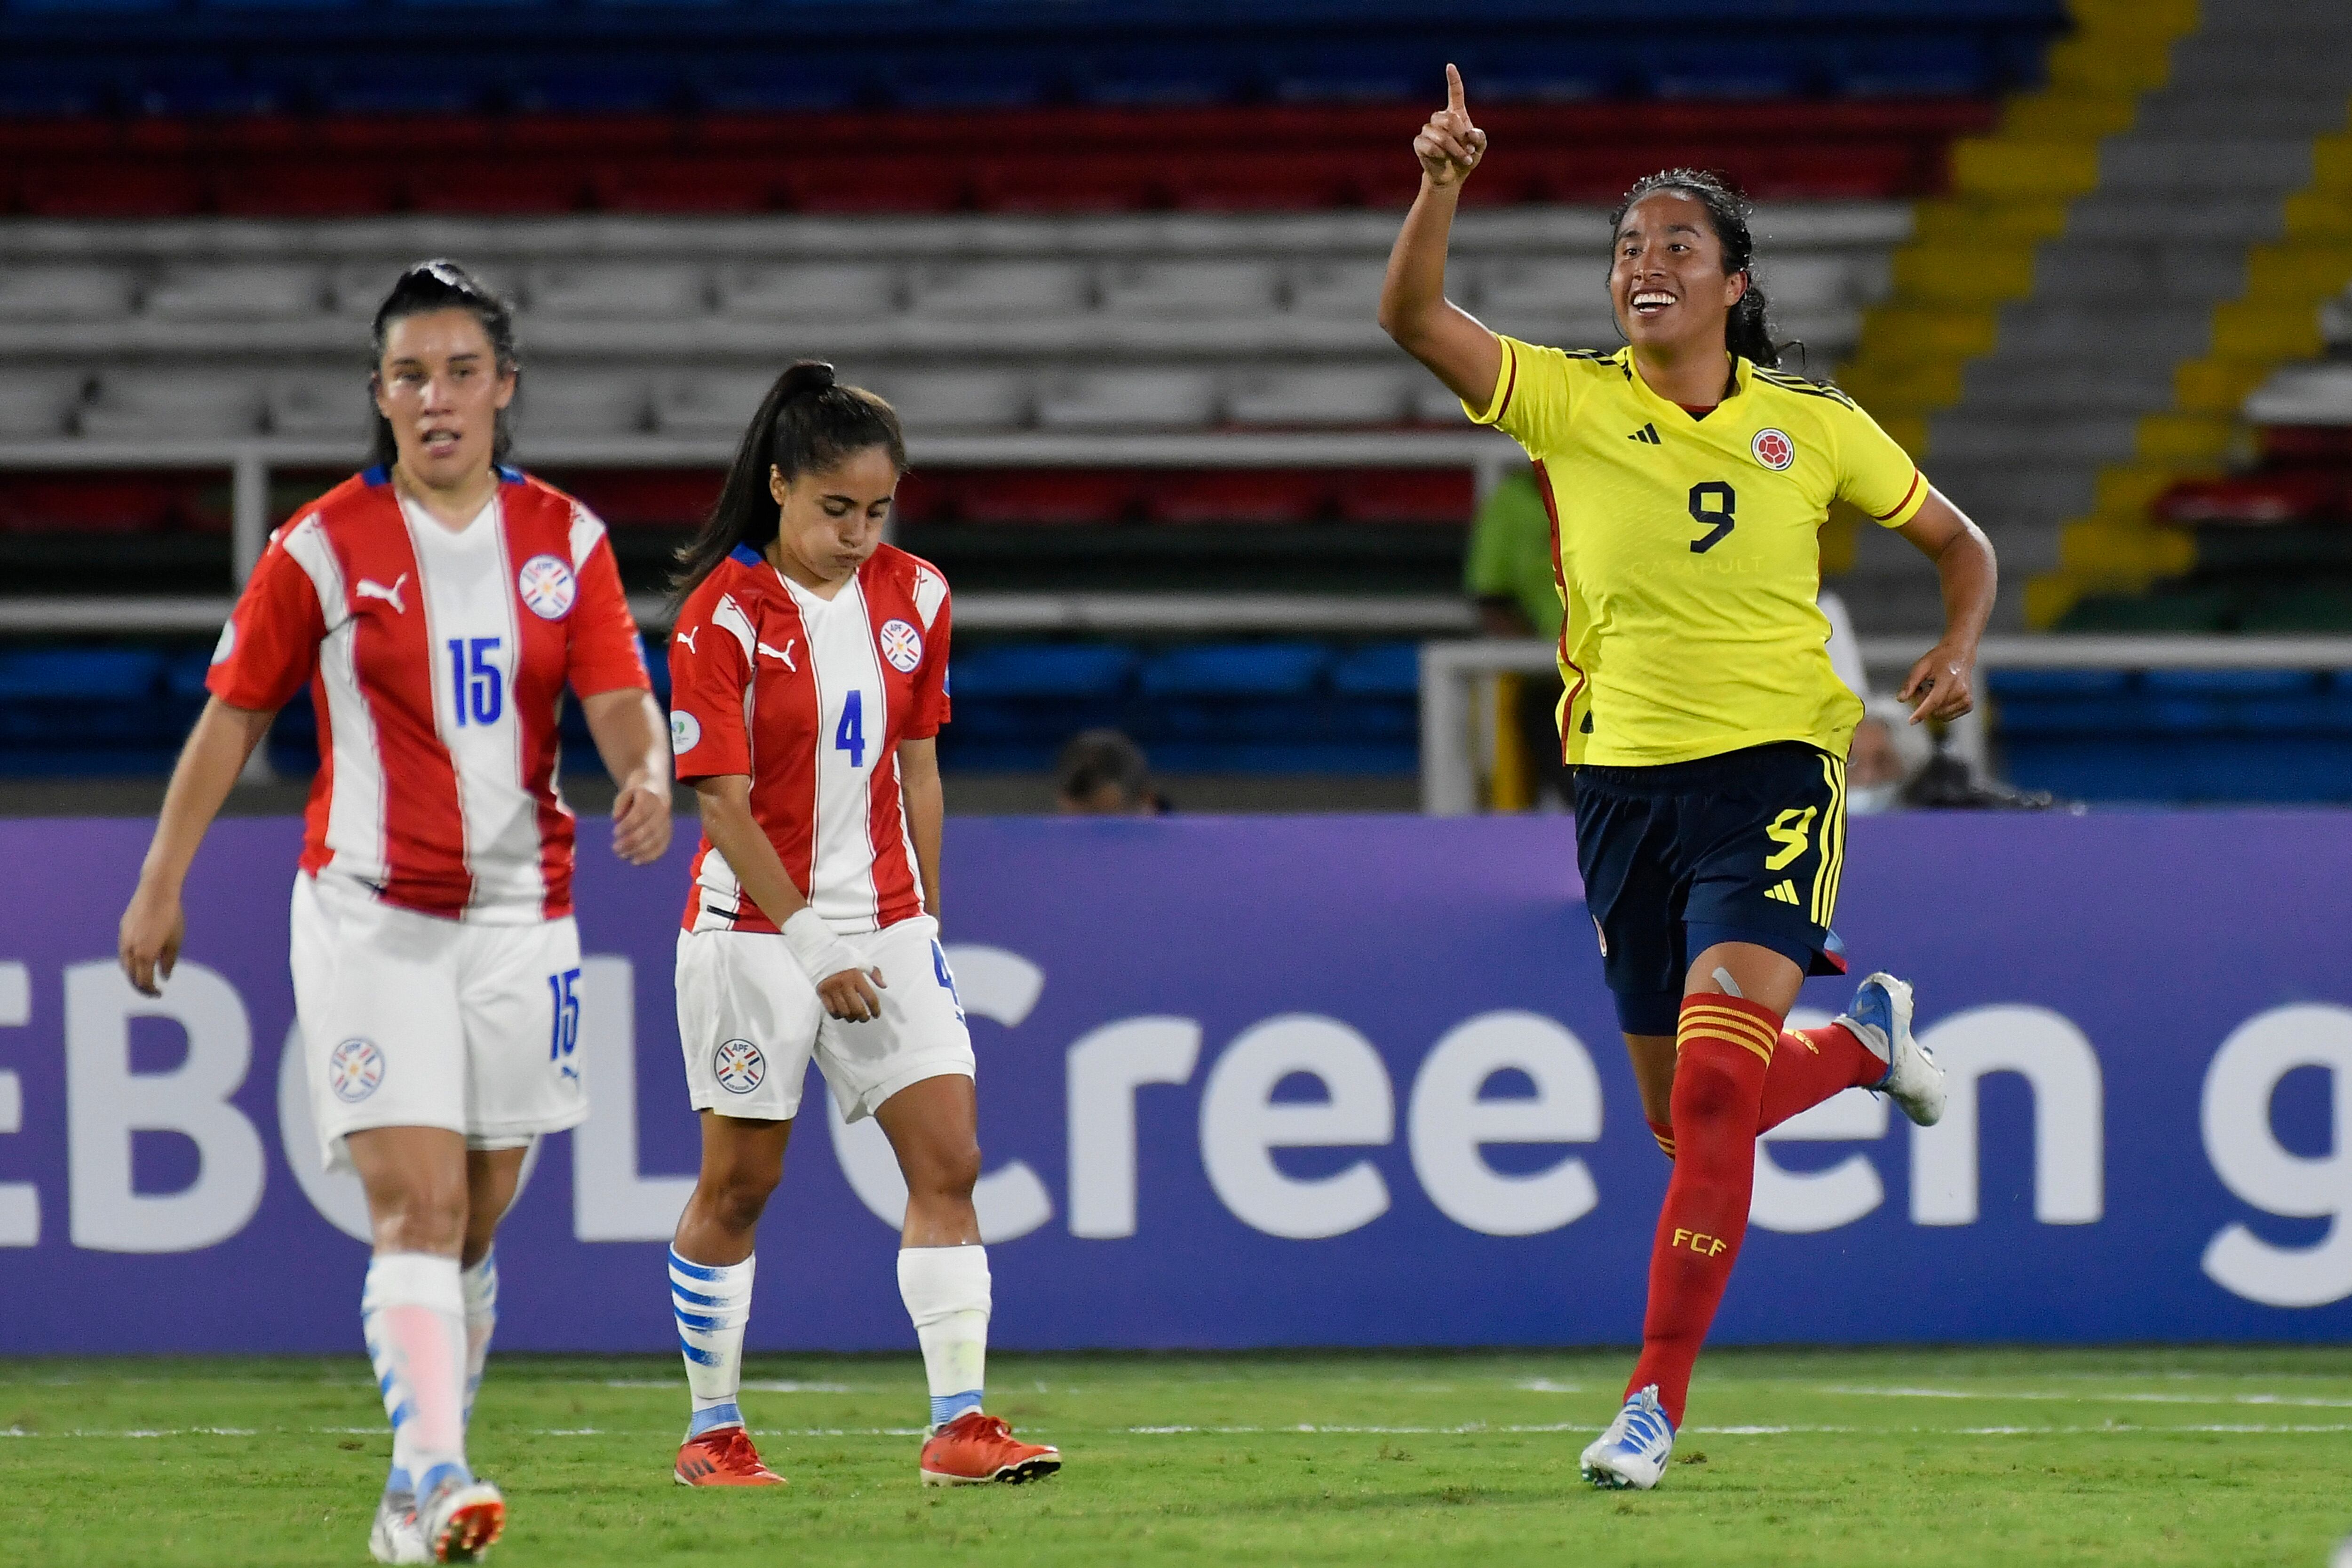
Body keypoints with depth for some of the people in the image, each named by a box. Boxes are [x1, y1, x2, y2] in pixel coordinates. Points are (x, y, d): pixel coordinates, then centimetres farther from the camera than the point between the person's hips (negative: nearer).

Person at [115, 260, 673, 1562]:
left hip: (520, 911, 3)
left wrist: (648, 776, -26)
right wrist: (160, 886, 4)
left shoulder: (565, 539, 4)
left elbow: (621, 704, -3)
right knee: (416, 1203, -17)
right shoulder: (324, 547, -3)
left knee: (474, 1222, 9)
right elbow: (233, 715, 4)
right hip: (368, 914, -3)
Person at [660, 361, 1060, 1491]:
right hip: (755, 928, -5)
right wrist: (810, 946, -17)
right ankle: (713, 1430, 14)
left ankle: (958, 1421, -7)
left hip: (884, 927, 5)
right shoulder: (725, 614, -12)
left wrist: (920, 920, 10)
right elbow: (722, 802, -14)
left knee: (948, 1161, -5)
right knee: (739, 1183, 3)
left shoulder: (913, 596, 4)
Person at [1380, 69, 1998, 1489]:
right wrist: (1443, 184, -29)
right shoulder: (1569, 403, 1)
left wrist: (1960, 650, -6)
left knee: (1713, 1084, -19)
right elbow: (1413, 316, -13)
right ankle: (1867, 1037, 43)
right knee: (1686, 1118, 11)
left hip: (1773, 772, -3)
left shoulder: (1812, 426, 2)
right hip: (1627, 779, 3)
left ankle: (1658, 1400, -13)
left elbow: (1960, 543, 14)